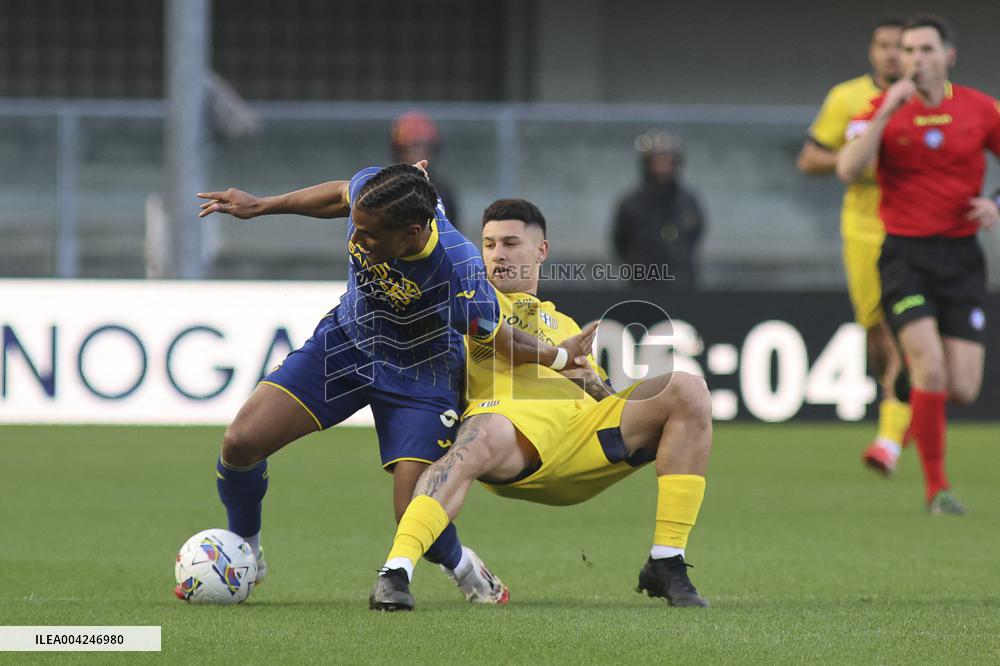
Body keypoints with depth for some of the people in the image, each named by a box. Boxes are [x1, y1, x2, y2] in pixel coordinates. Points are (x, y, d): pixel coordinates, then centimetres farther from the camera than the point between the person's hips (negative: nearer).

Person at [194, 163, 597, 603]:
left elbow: (504, 346, -18)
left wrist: (562, 356, -6)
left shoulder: (458, 273, -37)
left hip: (421, 371, -4)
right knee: (241, 442, -11)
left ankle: (461, 567, 24)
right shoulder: (370, 192, -25)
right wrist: (260, 205, 8)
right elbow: (340, 194, 3)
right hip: (346, 339, 4)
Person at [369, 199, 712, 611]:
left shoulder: (565, 325, 38)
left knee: (688, 391, -15)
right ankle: (394, 575, -50)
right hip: (511, 421, -5)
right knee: (487, 434, -43)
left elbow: (608, 403, 31)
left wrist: (594, 384, 10)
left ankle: (666, 566, -17)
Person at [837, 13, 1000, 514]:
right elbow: (847, 170, -18)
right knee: (931, 370, -20)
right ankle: (936, 488, -7)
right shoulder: (883, 109, -3)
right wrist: (886, 114, -23)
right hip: (905, 254, -2)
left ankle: (914, 415, 33)